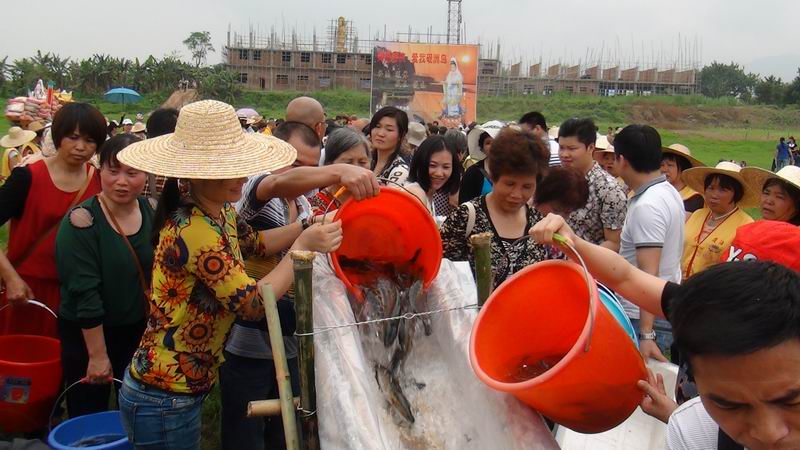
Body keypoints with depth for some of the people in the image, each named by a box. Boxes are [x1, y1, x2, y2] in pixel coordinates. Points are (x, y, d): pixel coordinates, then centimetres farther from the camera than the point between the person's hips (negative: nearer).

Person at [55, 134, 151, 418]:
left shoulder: (150, 211, -2)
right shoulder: (81, 222, -18)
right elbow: (85, 292, -19)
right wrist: (97, 354, -18)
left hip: (141, 330, 5)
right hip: (88, 334, -5)